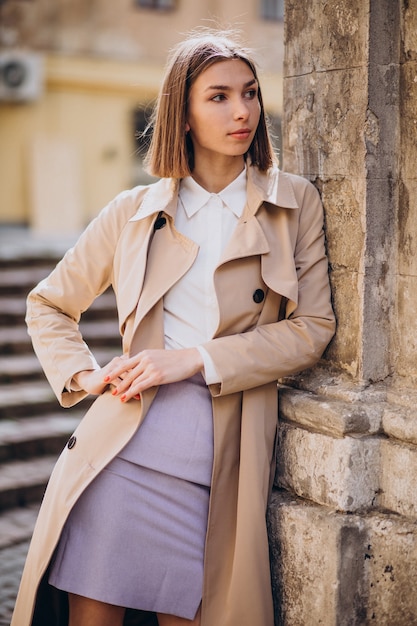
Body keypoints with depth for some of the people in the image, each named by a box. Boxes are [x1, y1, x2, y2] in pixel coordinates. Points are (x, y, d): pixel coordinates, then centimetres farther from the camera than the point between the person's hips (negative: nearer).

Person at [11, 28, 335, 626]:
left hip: (221, 458, 0)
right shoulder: (136, 212, 9)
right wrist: (83, 374, 1)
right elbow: (48, 304, 18)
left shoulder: (294, 203, 7)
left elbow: (313, 327, -1)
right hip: (121, 446, 1)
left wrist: (199, 358, -9)